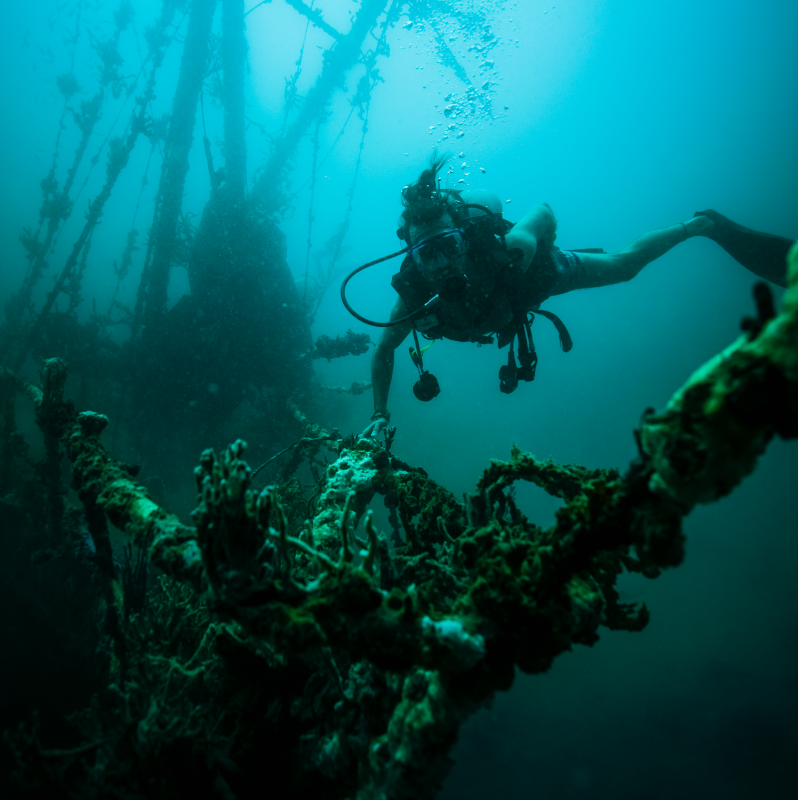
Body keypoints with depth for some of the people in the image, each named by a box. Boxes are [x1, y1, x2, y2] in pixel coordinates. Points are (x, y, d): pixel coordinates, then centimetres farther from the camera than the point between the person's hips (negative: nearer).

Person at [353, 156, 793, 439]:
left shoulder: (511, 249, -46)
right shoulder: (415, 295, -40)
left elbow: (545, 209, -26)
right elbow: (383, 351, -25)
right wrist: (379, 413, -32)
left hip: (538, 269, -3)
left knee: (624, 264, 13)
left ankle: (703, 224, 37)